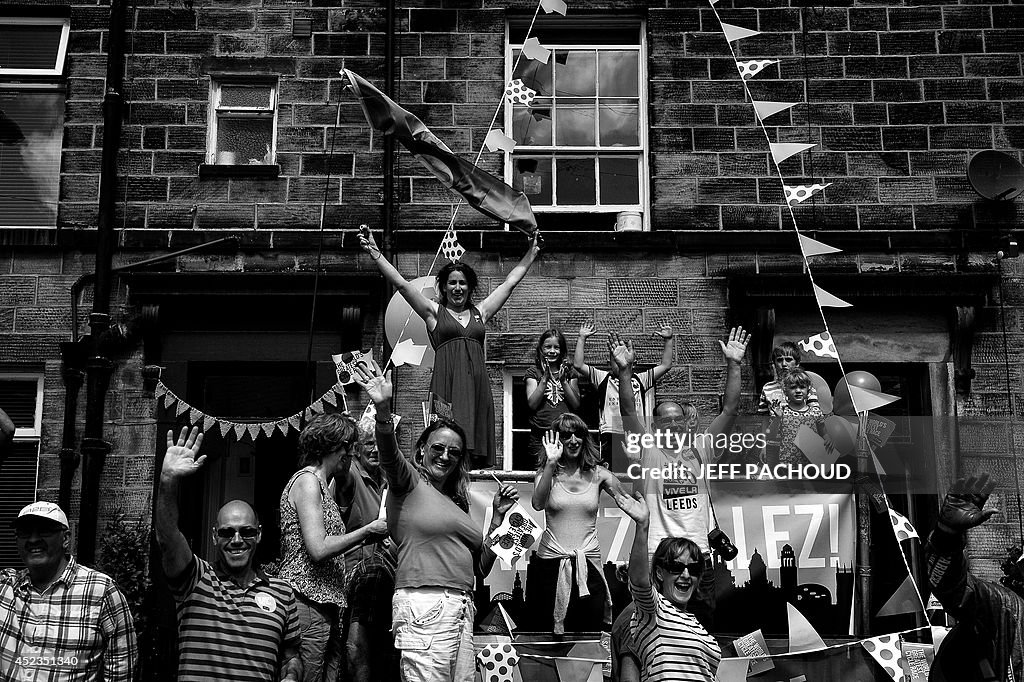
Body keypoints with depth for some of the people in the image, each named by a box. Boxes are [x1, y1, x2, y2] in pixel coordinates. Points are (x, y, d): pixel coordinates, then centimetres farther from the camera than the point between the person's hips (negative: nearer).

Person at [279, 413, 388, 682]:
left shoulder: (324, 485, 23)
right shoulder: (306, 480, -6)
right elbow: (318, 549, -17)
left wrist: (363, 538, 14)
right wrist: (366, 531, -8)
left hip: (327, 606, 9)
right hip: (307, 603, -9)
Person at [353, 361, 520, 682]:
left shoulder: (457, 503, 23)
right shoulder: (408, 482, 6)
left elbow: (481, 568, 23)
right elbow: (390, 454, -18)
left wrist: (498, 516, 17)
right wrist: (383, 410, -36)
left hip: (462, 607, 7)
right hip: (425, 608, -7)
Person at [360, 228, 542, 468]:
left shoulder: (480, 312, 20)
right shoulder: (434, 312, 12)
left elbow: (510, 282, 25)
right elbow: (400, 284, 7)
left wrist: (532, 252, 29)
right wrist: (374, 252, 3)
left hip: (477, 385, 3)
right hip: (446, 383, -3)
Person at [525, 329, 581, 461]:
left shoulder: (570, 372, 12)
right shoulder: (533, 372, 8)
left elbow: (576, 405, 4)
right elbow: (532, 404, -4)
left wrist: (563, 380, -5)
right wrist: (545, 377, -9)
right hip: (540, 435, -1)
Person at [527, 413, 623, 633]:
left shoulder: (597, 474, 5)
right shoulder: (547, 472, 3)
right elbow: (538, 504, -17)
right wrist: (551, 462, -20)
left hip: (589, 564, 1)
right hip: (550, 562, -1)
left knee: (587, 631, 2)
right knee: (547, 635, 4)